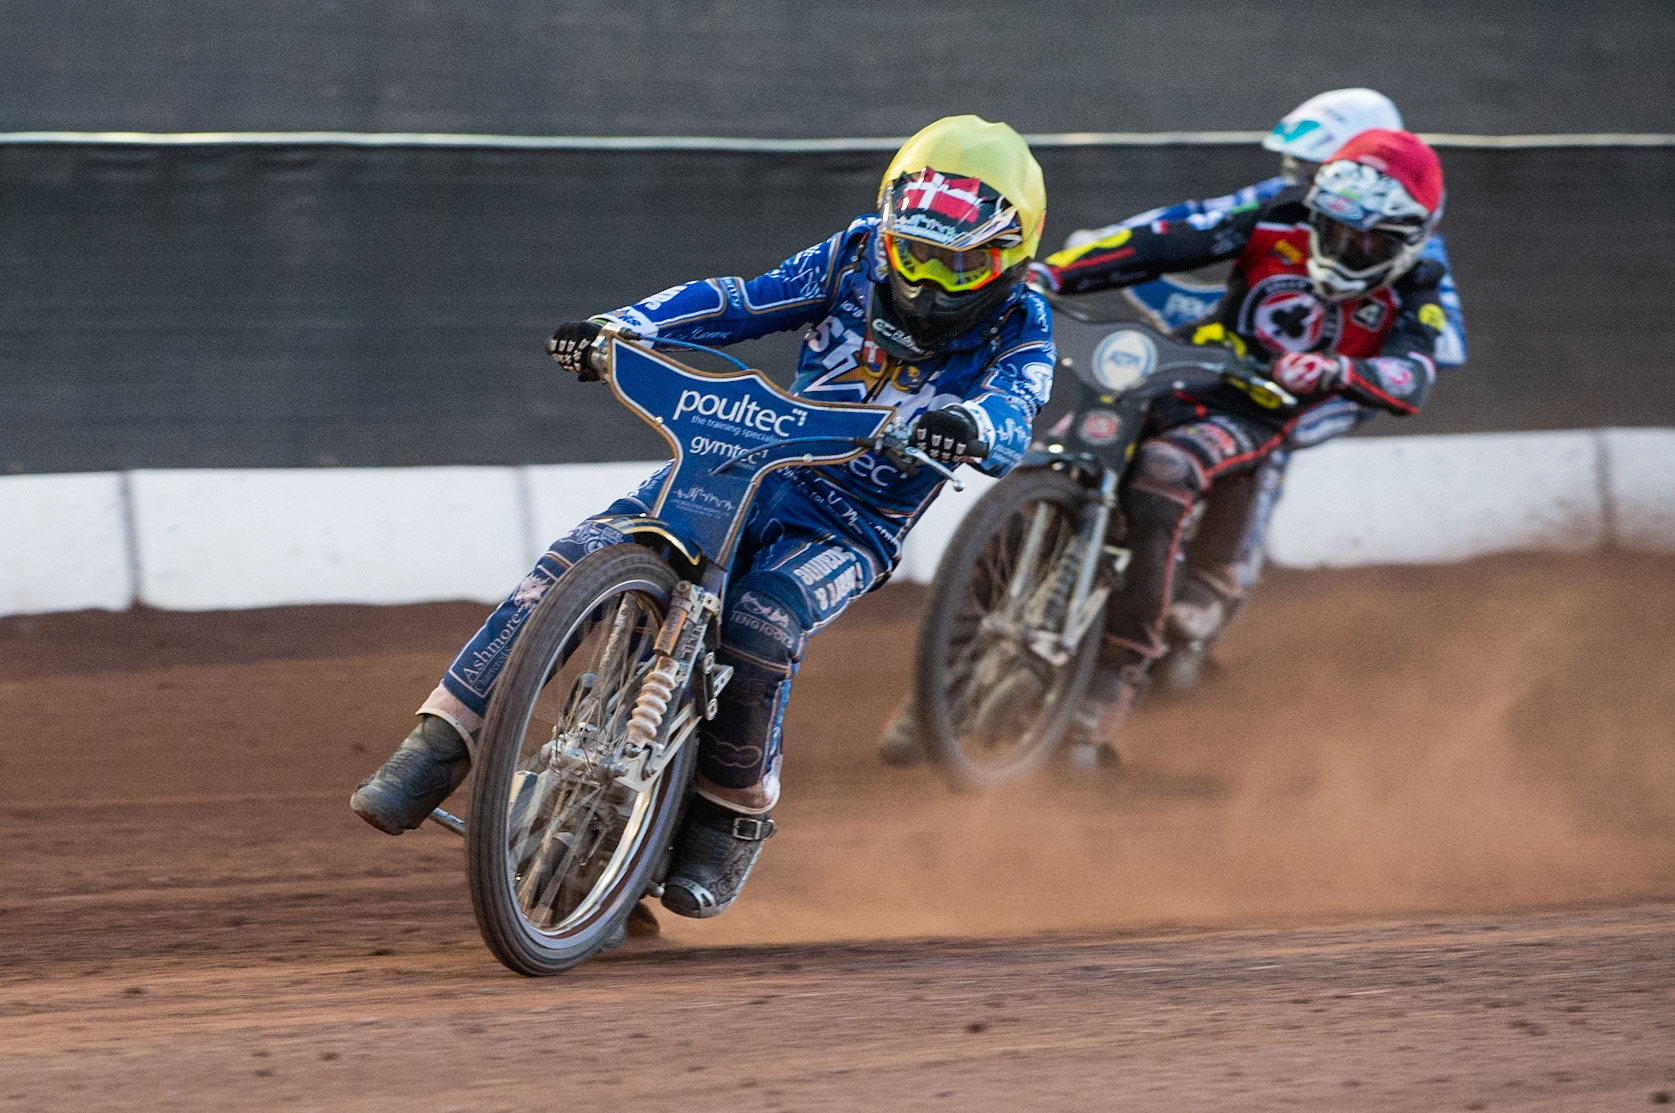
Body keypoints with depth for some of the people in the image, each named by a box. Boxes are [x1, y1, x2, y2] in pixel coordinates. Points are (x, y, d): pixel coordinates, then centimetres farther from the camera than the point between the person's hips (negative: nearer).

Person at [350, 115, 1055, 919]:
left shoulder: (1016, 326, -7)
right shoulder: (858, 256, 3)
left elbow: (1013, 417, -26)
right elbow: (744, 301, -1)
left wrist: (972, 427, -51)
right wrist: (619, 330, -16)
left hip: (849, 528, -3)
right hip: (746, 465, 3)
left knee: (760, 626, -34)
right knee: (579, 560, -19)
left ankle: (734, 818, -10)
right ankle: (440, 747, -17)